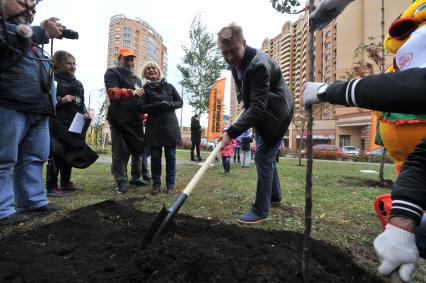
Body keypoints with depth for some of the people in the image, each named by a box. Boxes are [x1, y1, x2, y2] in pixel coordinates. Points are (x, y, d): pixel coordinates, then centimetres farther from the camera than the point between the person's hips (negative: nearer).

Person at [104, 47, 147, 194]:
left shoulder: (137, 78, 26)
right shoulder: (112, 73, 3)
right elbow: (112, 92, -14)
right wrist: (131, 92, -30)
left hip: (136, 119, 7)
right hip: (120, 119, -7)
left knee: (139, 148, 8)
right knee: (121, 151, -4)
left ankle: (136, 177, 22)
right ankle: (121, 181, 5)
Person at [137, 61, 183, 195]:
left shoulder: (169, 86, 11)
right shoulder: (145, 89, 8)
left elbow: (180, 102, 11)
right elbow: (142, 108, -3)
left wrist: (169, 104, -9)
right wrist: (159, 105, -15)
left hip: (170, 125, 0)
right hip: (154, 127, 0)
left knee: (170, 156, 0)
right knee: (155, 156, 1)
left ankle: (170, 184, 8)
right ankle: (156, 184, 12)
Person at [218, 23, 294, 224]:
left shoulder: (259, 65, -31)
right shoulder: (235, 62, -2)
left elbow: (257, 107, -37)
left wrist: (231, 132, -42)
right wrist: (243, 100, 1)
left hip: (276, 112, -9)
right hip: (262, 112, 9)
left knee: (263, 157, -13)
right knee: (266, 155, 17)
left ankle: (261, 211, -1)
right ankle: (274, 195, 36)